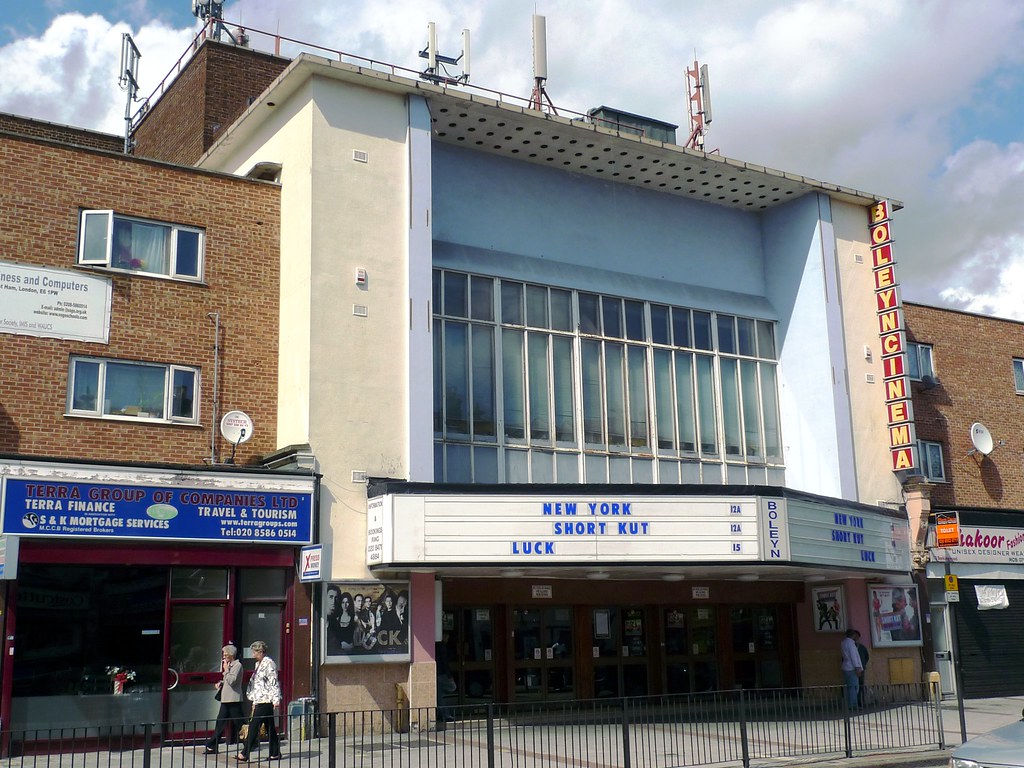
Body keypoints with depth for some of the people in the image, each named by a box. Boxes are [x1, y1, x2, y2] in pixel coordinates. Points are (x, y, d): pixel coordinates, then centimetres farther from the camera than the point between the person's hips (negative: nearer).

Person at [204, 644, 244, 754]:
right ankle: (212, 746, 12)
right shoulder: (228, 665, 16)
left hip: (234, 700, -9)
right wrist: (221, 683, 7)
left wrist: (226, 669, -14)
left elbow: (232, 681, -22)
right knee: (220, 723, 9)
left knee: (238, 723, -2)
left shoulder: (237, 665, -12)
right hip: (225, 699, 9)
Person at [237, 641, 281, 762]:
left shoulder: (269, 663, -12)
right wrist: (254, 700, 24)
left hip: (265, 701, -9)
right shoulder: (258, 664, 17)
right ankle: (275, 753, 14)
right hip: (259, 701, 9)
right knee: (270, 728, 11)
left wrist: (276, 699, -23)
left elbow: (273, 682, -17)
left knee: (253, 727, -8)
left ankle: (244, 754, -6)